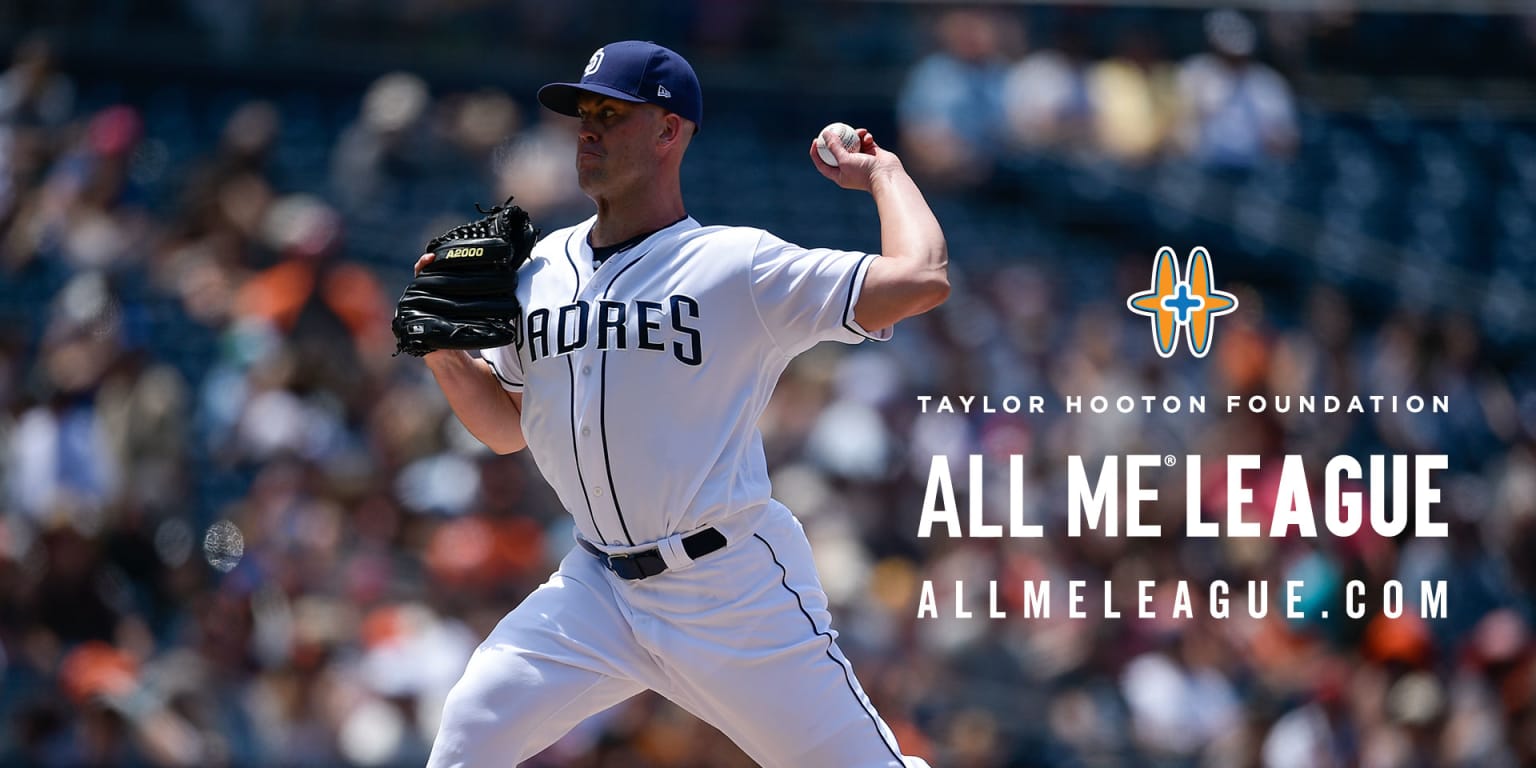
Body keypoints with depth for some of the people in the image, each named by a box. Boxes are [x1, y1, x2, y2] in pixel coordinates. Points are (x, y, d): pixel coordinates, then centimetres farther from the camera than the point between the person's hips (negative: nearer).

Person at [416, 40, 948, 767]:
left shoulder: (740, 265, -9)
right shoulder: (542, 268, 10)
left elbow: (921, 278, -18)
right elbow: (506, 426, 19)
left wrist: (883, 174, -3)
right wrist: (445, 352, 2)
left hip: (735, 593, -5)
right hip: (597, 590, 5)